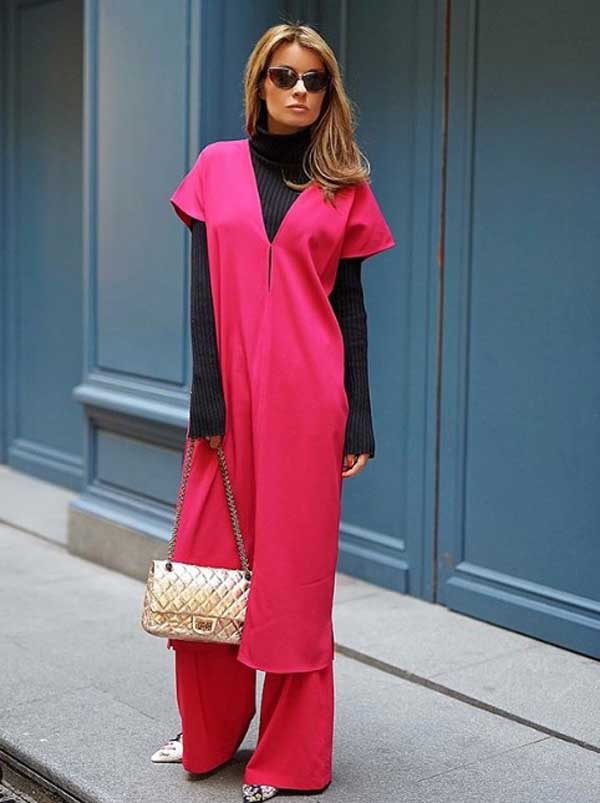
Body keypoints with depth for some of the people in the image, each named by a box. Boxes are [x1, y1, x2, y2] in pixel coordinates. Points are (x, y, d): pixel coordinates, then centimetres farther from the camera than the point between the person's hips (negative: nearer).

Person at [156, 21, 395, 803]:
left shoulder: (344, 186, 6)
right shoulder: (217, 167, 7)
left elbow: (349, 303, 6)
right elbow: (202, 289, 3)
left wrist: (358, 419, 1)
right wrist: (206, 399, -6)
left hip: (307, 397, -1)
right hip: (230, 393, 2)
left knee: (295, 569, 3)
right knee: (208, 564, 6)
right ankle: (210, 733, 26)